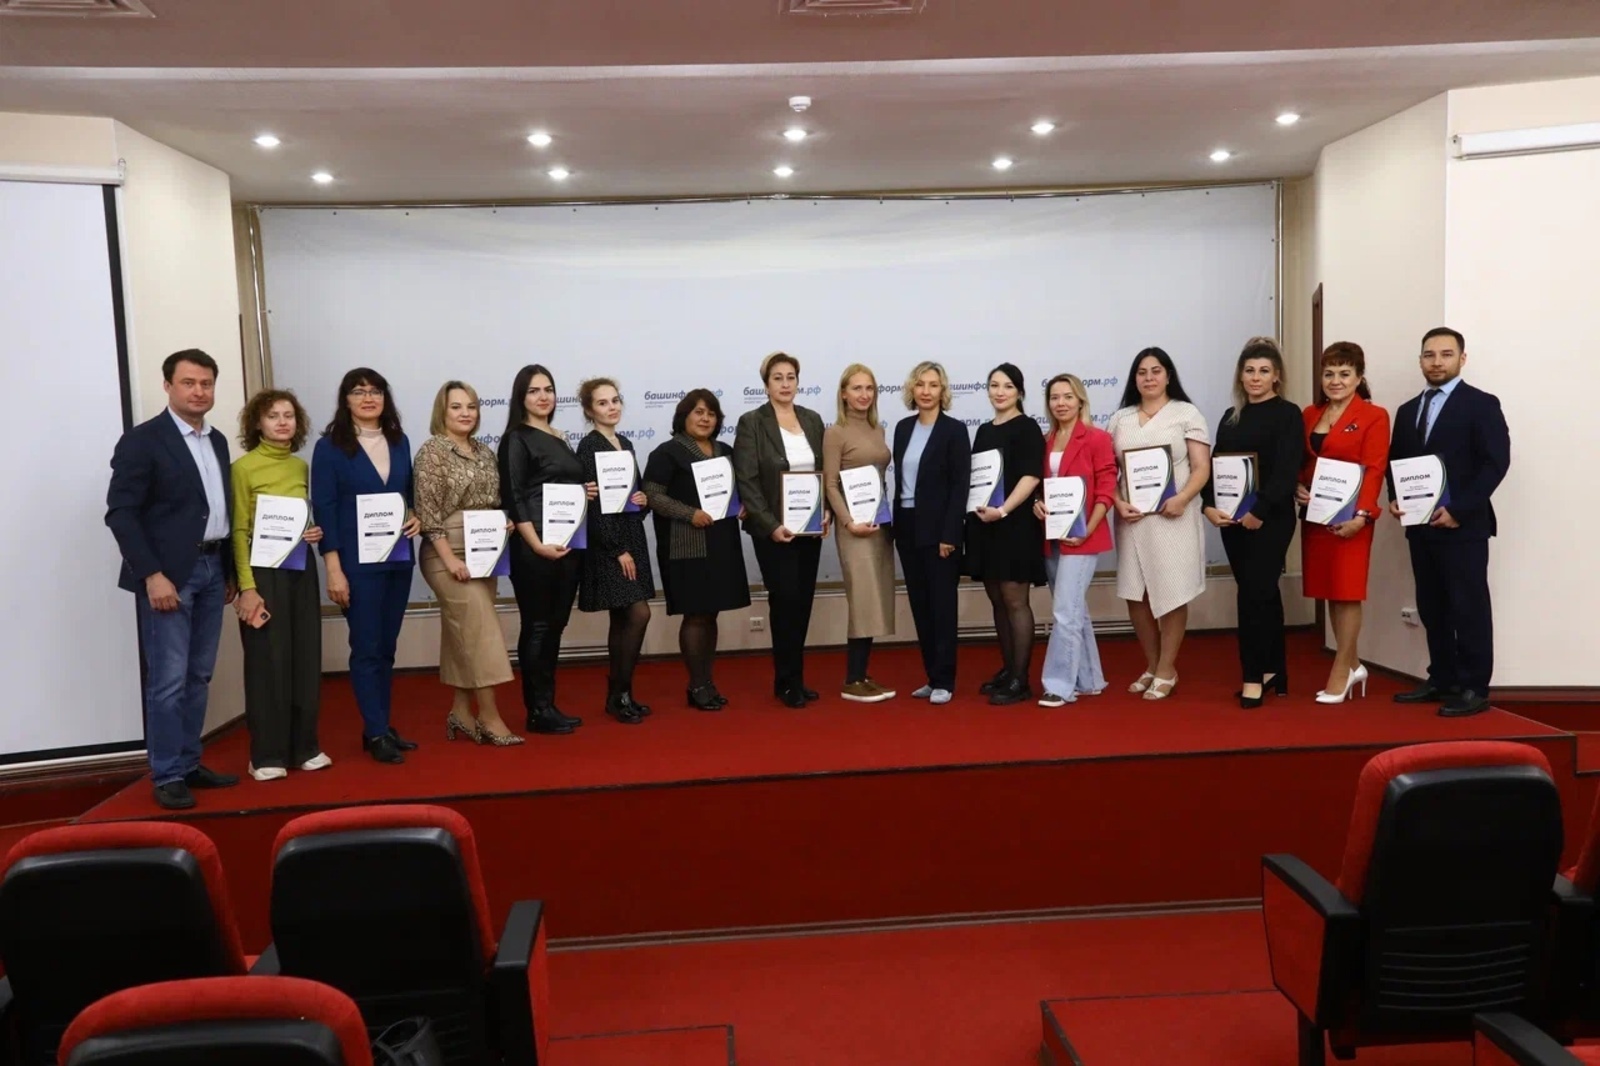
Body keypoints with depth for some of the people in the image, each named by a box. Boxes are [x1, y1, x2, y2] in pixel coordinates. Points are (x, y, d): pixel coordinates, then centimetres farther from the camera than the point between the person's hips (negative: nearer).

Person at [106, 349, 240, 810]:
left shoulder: (217, 441, 13)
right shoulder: (142, 440, -8)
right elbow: (120, 513, -13)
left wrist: (229, 570, 14)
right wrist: (152, 575, -18)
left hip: (211, 569, 7)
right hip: (167, 573, -7)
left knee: (198, 676, 12)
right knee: (168, 680, -4)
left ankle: (189, 764, 21)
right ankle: (167, 776, 6)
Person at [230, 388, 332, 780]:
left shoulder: (302, 466, 10)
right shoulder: (243, 467, -6)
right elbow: (238, 531, -8)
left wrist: (317, 532, -1)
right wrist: (247, 587, -15)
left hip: (301, 568, 5)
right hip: (263, 570, -5)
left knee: (306, 657, 8)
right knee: (267, 660, 0)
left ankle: (305, 747, 18)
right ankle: (267, 755, 9)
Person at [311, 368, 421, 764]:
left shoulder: (399, 442, 10)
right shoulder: (330, 446, -5)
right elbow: (324, 509, -8)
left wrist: (415, 516, -3)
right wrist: (334, 568, -13)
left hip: (398, 558, 5)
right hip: (358, 561, -5)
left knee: (386, 647, 11)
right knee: (366, 648, 0)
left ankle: (380, 727, 20)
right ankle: (375, 733, 8)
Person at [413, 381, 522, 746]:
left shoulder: (485, 452, 11)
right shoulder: (431, 451, -8)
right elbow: (427, 512, -13)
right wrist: (450, 558, -17)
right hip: (449, 556, -6)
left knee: (463, 633, 11)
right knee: (481, 630, -10)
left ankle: (461, 711, 18)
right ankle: (489, 717, -5)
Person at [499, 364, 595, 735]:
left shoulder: (559, 439, 16)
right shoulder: (517, 439, -5)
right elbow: (514, 497, -13)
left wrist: (585, 493, 5)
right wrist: (537, 544, -20)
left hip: (567, 543, 7)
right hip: (534, 546, -7)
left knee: (556, 625, 11)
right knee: (537, 626, -2)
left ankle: (549, 705, 18)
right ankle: (537, 711, 6)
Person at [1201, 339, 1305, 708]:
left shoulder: (1288, 414, -4)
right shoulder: (1231, 416, 14)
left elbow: (1287, 470, -13)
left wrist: (1259, 511, -21)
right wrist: (1210, 505, -7)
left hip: (1270, 519, -6)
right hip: (1232, 520, 6)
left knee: (1254, 593, -9)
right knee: (1262, 594, 13)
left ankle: (1254, 676, -1)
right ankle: (1273, 672, 22)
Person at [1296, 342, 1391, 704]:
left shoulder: (1374, 416, -4)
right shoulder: (1309, 415, 13)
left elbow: (1374, 470, -11)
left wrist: (1361, 515, -20)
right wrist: (1297, 487, -3)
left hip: (1350, 517, -6)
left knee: (1347, 591, -2)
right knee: (1330, 592, 10)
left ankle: (1339, 674, 5)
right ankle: (1352, 665, 23)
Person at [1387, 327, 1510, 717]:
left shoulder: (1482, 404, -3)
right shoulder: (1408, 410, 17)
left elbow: (1495, 462, -11)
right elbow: (1395, 462, 19)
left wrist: (1458, 510, -17)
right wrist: (1394, 499, 0)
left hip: (1463, 526, -6)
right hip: (1420, 527, 6)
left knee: (1469, 609, -2)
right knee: (1432, 609, 10)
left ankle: (1473, 688, 5)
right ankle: (1442, 680, 19)